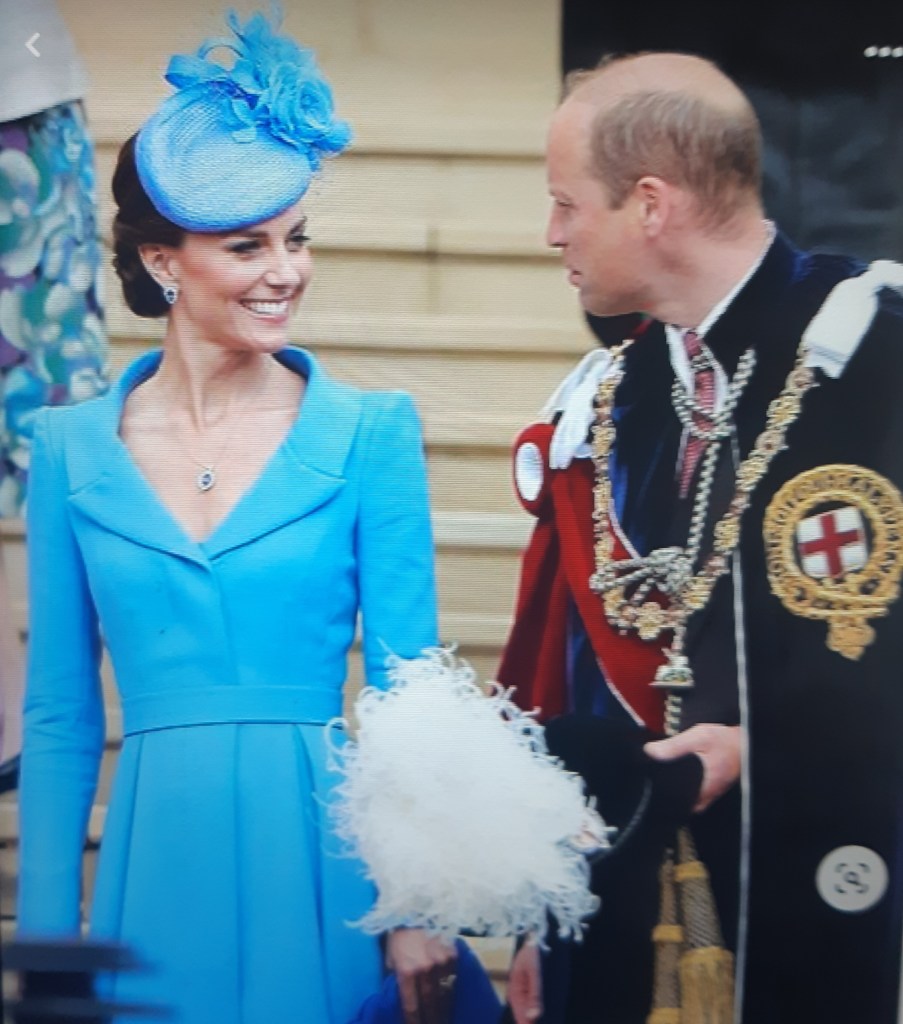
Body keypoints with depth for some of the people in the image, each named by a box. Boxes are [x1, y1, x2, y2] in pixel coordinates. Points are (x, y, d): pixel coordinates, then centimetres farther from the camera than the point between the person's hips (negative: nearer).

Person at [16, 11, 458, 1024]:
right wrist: (44, 935, 5)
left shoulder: (371, 433, -1)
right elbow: (59, 715, 7)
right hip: (154, 872, 1)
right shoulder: (73, 448, 4)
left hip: (319, 863, -1)